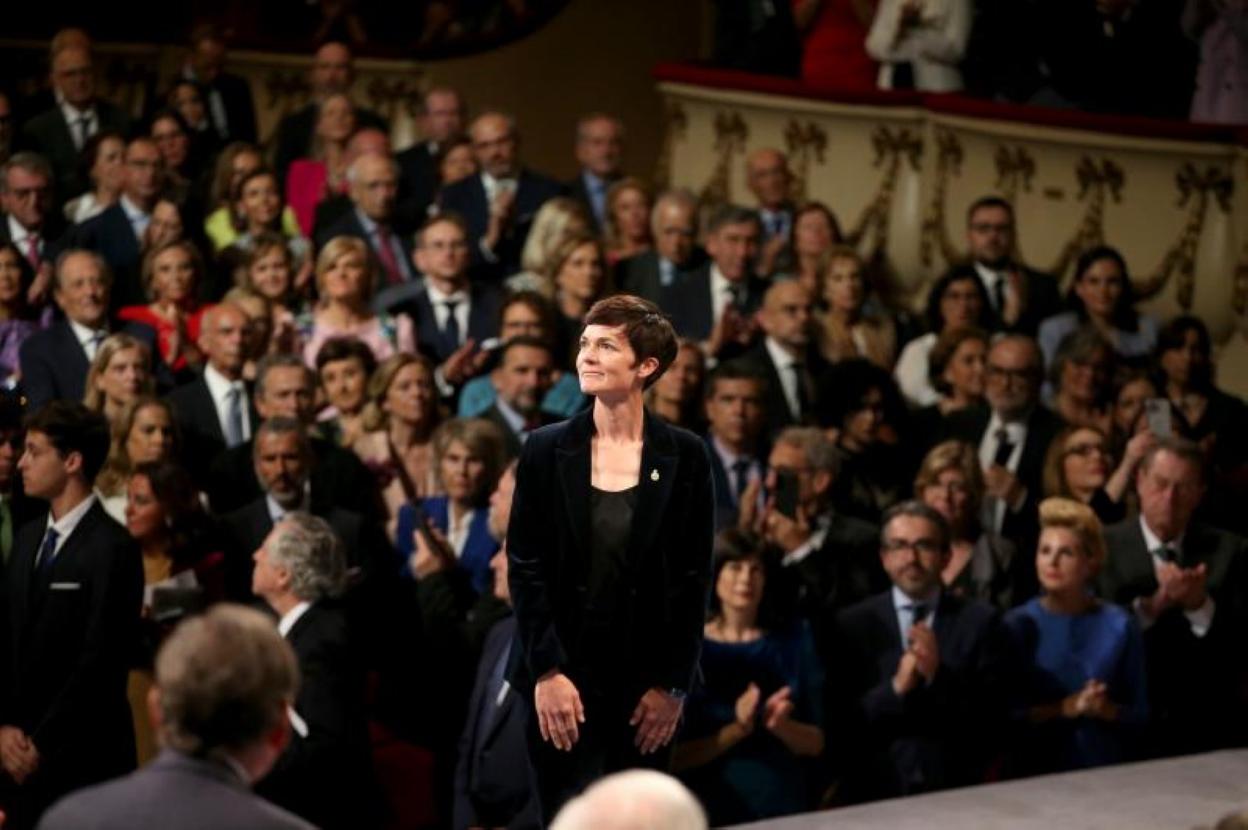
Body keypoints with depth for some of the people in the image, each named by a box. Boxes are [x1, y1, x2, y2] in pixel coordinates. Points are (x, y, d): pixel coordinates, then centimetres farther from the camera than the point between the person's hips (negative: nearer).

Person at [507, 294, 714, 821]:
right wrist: (547, 672, -9)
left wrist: (673, 684, -3)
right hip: (562, 676, 0)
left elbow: (694, 578, 1)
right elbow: (524, 567, -1)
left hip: (646, 680, 1)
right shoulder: (546, 451, 1)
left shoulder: (684, 456, 0)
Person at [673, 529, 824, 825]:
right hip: (712, 809, -2)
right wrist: (735, 730, -16)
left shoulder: (793, 639, 8)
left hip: (784, 807, 2)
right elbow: (675, 757, -4)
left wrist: (780, 725, -9)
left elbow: (815, 743, 8)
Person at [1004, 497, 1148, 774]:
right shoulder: (1018, 625, -3)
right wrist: (1064, 708, -16)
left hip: (1105, 768, 1)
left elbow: (1140, 715, 3)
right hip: (1037, 770, -1)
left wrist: (1108, 710, -16)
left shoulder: (1119, 625, 0)